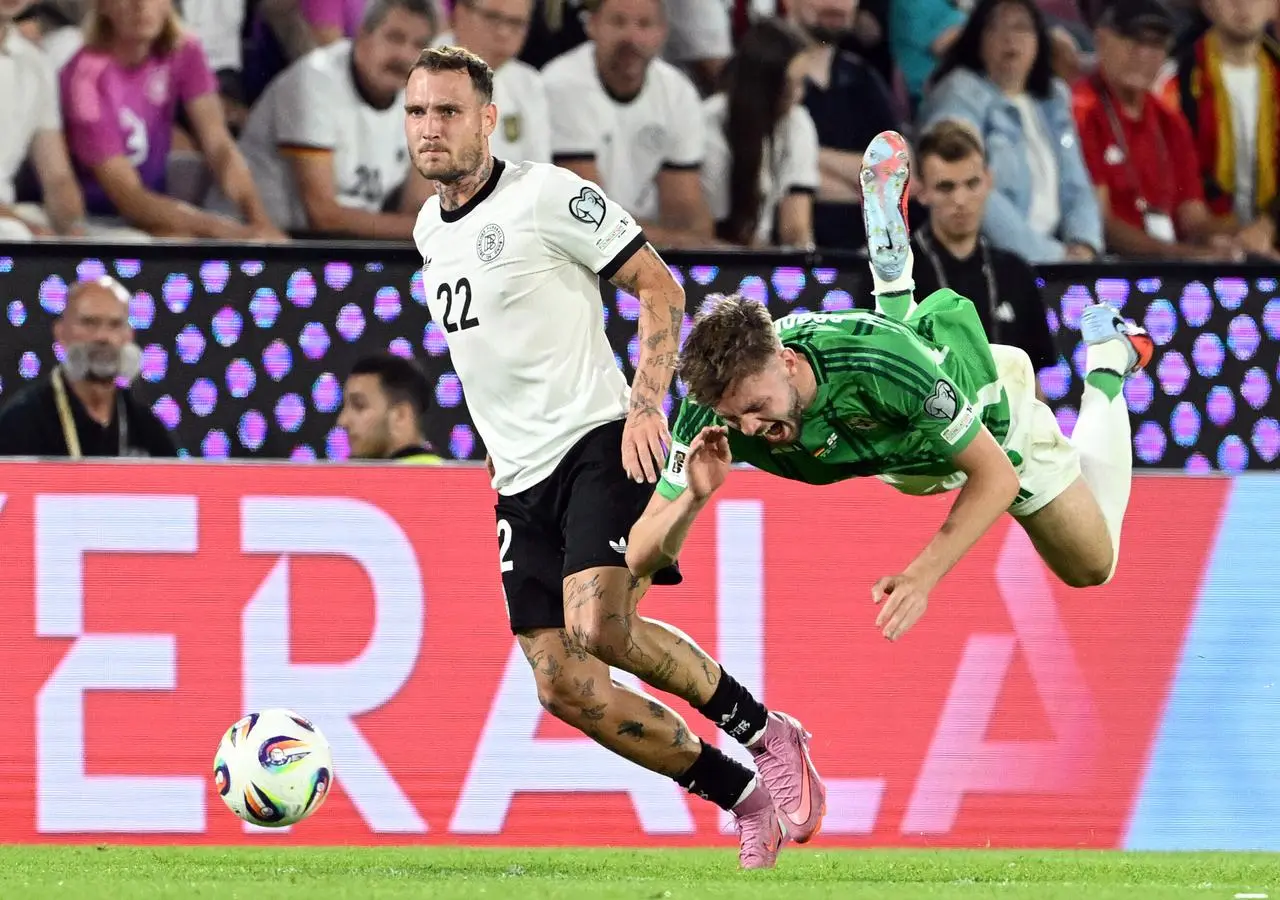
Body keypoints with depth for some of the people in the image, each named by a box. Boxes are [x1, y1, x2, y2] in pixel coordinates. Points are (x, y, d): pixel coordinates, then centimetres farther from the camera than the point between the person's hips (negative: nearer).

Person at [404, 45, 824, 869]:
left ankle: (766, 733, -10)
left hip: (598, 445, -8)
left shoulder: (548, 195, -8)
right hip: (521, 482, 8)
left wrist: (646, 402, -18)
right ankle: (747, 797, 12)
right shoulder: (429, 229, 15)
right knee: (563, 686, -1)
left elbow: (659, 287, -7)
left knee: (598, 627, -29)